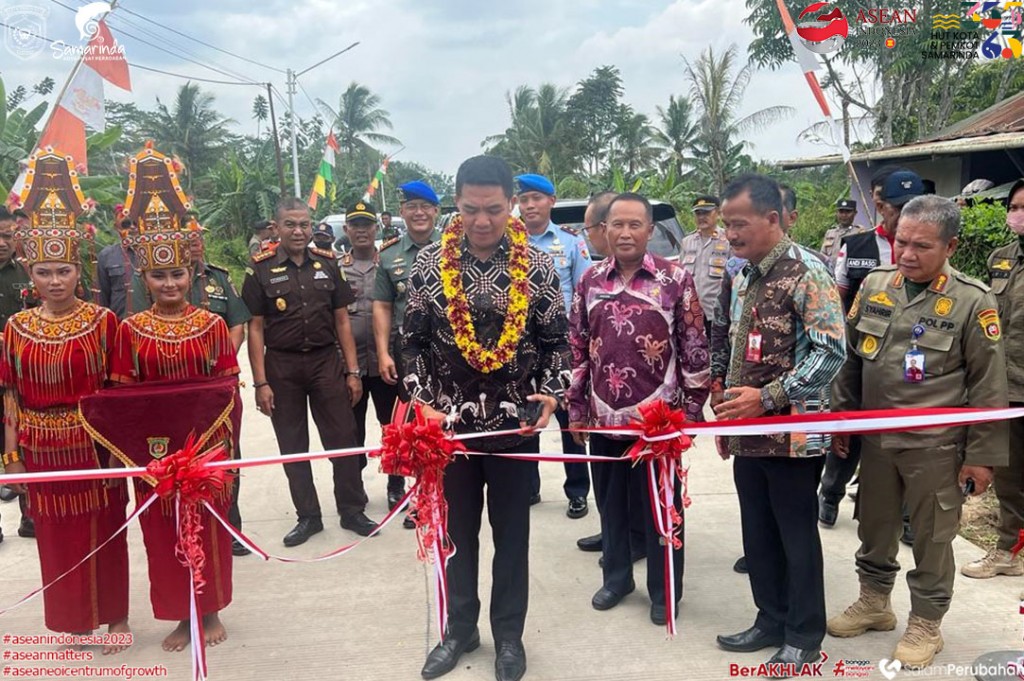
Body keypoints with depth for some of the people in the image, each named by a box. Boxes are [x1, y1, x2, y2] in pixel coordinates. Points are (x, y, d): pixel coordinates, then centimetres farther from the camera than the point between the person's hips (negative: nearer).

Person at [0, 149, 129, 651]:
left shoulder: (103, 321, -7)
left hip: (95, 444, -2)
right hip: (42, 449, 2)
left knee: (103, 531, 9)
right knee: (56, 535, 13)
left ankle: (114, 615, 25)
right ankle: (71, 615, 30)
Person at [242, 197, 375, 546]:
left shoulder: (328, 263, 4)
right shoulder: (261, 270, -2)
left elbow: (342, 321, 6)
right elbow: (255, 329, -2)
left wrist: (353, 372, 1)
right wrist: (261, 383, -8)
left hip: (326, 361, 1)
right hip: (281, 366, -1)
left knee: (342, 438, 3)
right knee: (293, 446, 8)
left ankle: (352, 511, 16)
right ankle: (308, 516, 21)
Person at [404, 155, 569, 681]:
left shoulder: (536, 267, -5)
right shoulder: (430, 264, -3)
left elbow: (557, 341, 1)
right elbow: (414, 341, 2)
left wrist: (551, 393, -14)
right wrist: (422, 402, -9)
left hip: (516, 422, -1)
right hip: (449, 422, 1)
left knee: (511, 532, 12)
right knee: (457, 529, 14)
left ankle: (509, 635, 29)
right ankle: (460, 629, 32)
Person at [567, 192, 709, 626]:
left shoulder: (676, 279, -6)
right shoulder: (590, 281, 4)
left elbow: (695, 349, -4)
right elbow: (577, 348, 9)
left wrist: (691, 409, -6)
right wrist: (576, 407, 8)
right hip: (604, 416, 3)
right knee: (610, 501, 16)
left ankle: (665, 590, 25)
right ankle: (616, 576, 35)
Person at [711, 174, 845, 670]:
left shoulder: (806, 272, -13)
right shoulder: (740, 277, 10)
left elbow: (831, 351, -20)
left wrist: (767, 397, -22)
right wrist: (720, 388, 7)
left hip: (791, 433, -7)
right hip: (747, 433, 7)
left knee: (797, 537, 6)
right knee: (758, 535, 16)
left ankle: (804, 637, 22)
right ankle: (772, 621, 31)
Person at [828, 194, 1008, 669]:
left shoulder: (973, 301, -12)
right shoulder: (874, 284, 1)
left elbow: (988, 385, -8)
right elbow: (851, 360, 10)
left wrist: (983, 454, -8)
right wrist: (839, 419, 11)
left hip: (936, 445, -4)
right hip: (875, 437, 5)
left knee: (932, 538, 9)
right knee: (874, 527, 18)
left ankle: (926, 625, 27)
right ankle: (874, 603, 38)